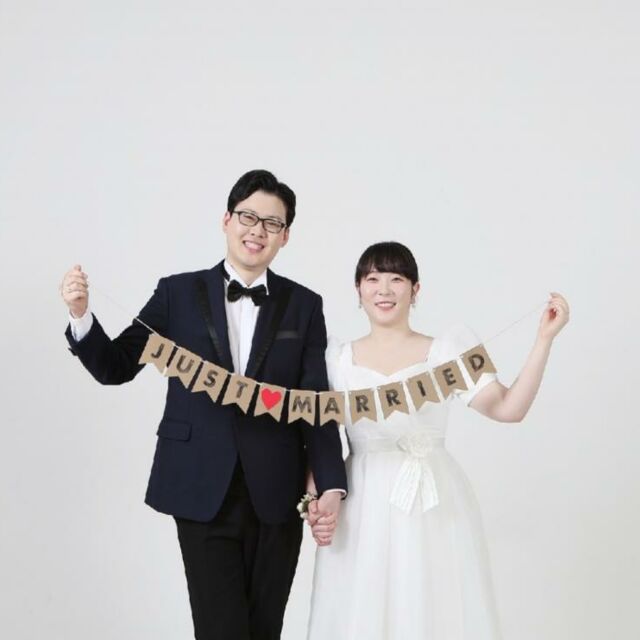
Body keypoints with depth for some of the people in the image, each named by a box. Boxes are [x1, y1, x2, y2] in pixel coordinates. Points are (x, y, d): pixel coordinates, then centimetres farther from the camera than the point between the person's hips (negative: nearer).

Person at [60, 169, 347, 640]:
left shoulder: (304, 305, 5)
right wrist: (81, 316, -15)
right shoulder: (179, 293, 3)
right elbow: (116, 367, 3)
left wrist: (331, 485, -11)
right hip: (203, 495, -1)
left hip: (276, 497, 2)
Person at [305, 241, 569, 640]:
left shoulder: (448, 350, 2)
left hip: (435, 510, -1)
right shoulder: (337, 359, 7)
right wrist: (314, 502, -9)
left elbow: (509, 408, -8)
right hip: (363, 511, 1)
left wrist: (544, 339, -13)